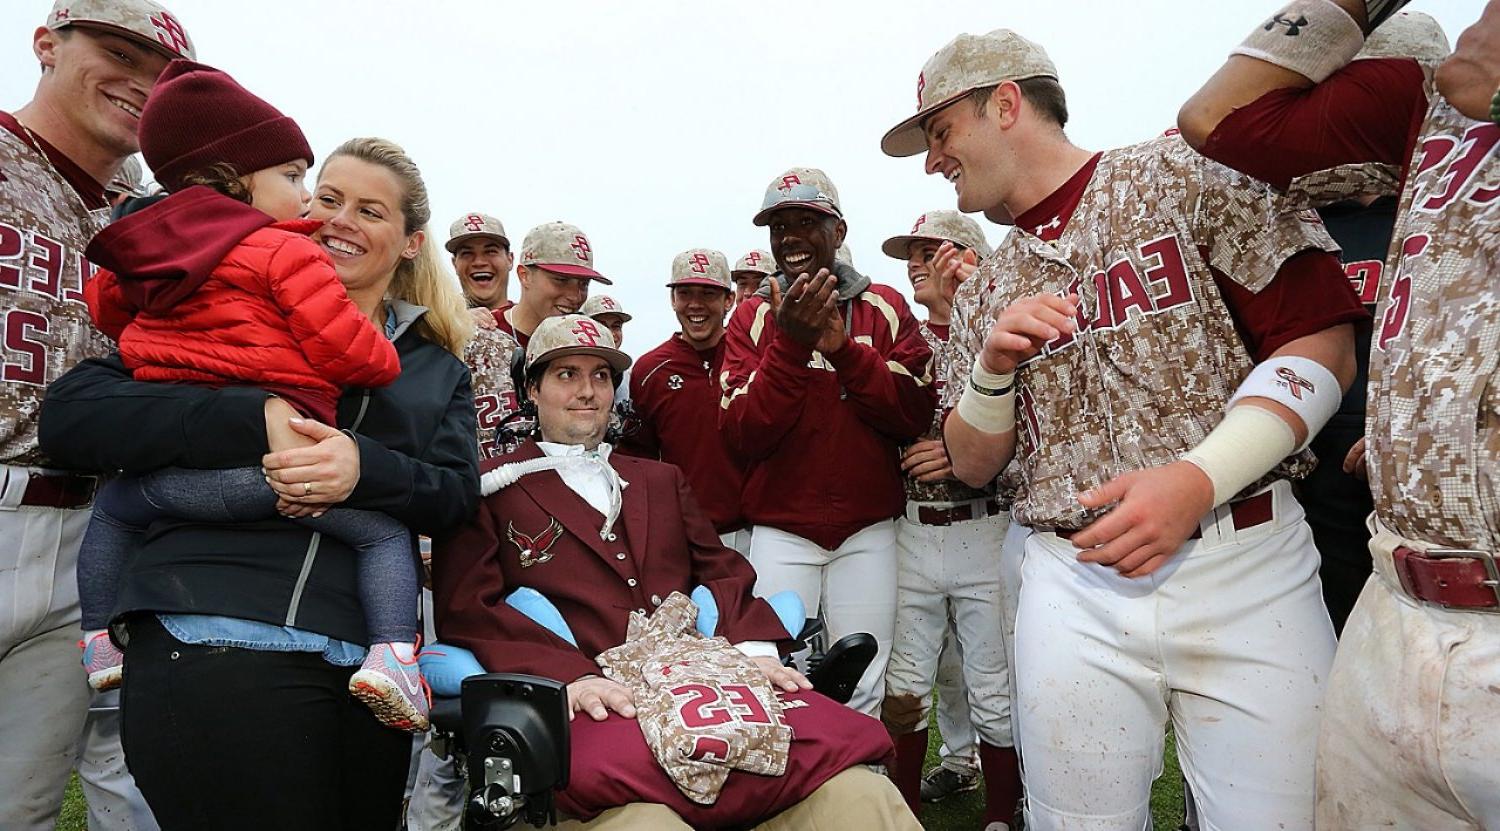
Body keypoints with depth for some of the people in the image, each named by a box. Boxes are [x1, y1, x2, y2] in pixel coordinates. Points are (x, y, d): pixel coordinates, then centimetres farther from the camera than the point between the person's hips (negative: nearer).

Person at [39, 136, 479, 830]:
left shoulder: (437, 366, 16)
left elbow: (458, 494, 2)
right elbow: (70, 416, -4)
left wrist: (366, 468, -19)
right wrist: (258, 421, -18)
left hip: (367, 664, 4)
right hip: (214, 640, -3)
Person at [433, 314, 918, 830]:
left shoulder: (661, 480, 27)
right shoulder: (490, 490, 12)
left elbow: (723, 572, 20)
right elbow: (465, 609, 0)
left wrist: (752, 646, -2)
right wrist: (570, 675, -16)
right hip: (595, 703, -3)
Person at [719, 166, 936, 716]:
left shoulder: (886, 309, 3)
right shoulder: (753, 317, 2)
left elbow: (916, 415, -6)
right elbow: (743, 434, -8)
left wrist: (841, 346, -16)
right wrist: (791, 345, -19)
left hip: (868, 531, 1)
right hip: (780, 533, 0)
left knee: (863, 693, 7)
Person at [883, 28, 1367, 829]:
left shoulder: (1185, 173, 1)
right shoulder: (984, 293, 14)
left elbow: (1323, 343, -5)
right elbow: (971, 465, 15)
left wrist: (1197, 478, -18)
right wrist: (993, 366, -5)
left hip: (1247, 567, -3)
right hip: (1071, 586, 4)